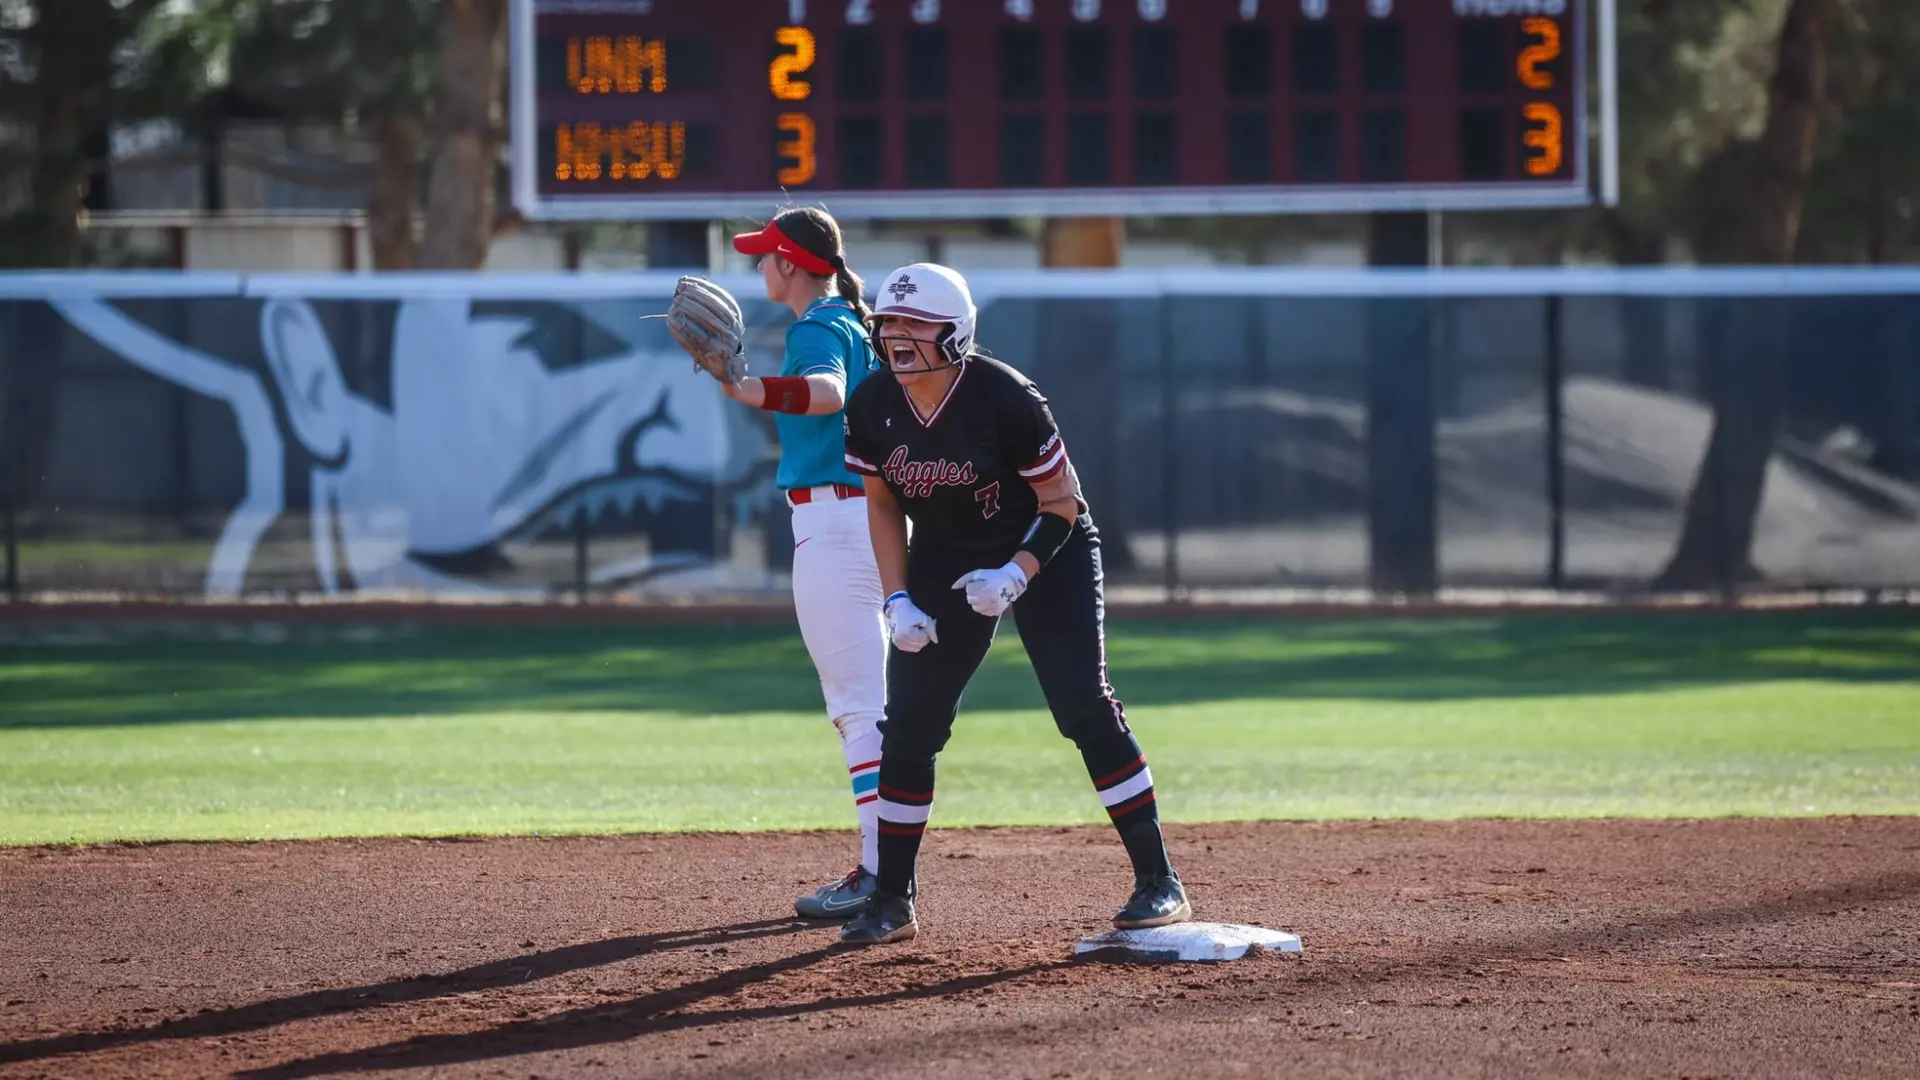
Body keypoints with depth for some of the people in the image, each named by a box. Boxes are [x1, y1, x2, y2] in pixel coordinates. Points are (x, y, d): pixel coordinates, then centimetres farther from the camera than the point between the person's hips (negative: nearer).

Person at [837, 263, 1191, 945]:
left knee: (1083, 707, -16)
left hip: (1048, 554, -5)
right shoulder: (872, 407, -13)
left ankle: (1158, 882, -11)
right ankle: (892, 901, 10)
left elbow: (1061, 503, -18)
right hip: (943, 560, 5)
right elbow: (883, 504, 2)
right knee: (908, 726, -1)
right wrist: (897, 599, -8)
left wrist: (1017, 576, -31)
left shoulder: (1005, 398, -28)